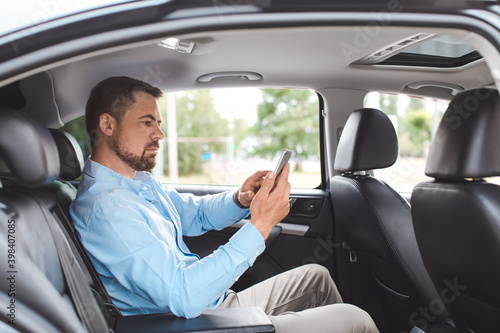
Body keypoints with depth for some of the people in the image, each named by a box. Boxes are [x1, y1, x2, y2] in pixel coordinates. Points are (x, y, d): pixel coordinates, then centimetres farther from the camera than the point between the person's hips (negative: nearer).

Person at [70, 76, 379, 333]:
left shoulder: (140, 181, 5)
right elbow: (182, 296, -32)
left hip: (218, 304, 9)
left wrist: (241, 199, -6)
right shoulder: (107, 209, -26)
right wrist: (259, 227, -31)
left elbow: (196, 213, 15)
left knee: (316, 276, 19)